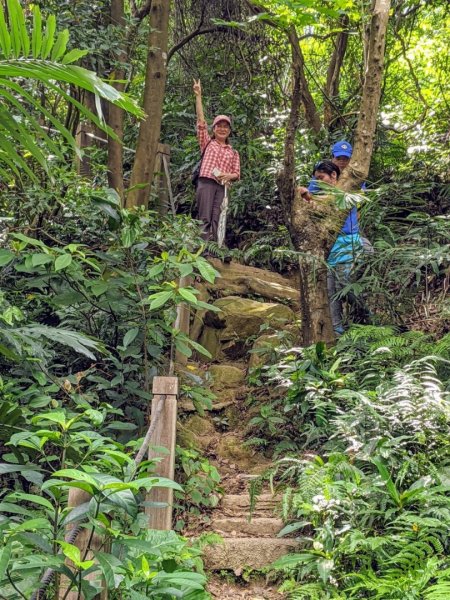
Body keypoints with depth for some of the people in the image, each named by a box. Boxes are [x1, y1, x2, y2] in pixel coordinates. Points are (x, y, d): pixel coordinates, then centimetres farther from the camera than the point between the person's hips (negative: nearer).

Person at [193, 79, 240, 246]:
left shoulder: (233, 152, 19)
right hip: (206, 182, -3)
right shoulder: (207, 142, 15)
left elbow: (237, 174, 14)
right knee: (205, 219, -13)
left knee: (215, 220, -3)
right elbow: (201, 121, 7)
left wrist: (228, 175, -10)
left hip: (222, 186, 3)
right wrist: (198, 96, 2)